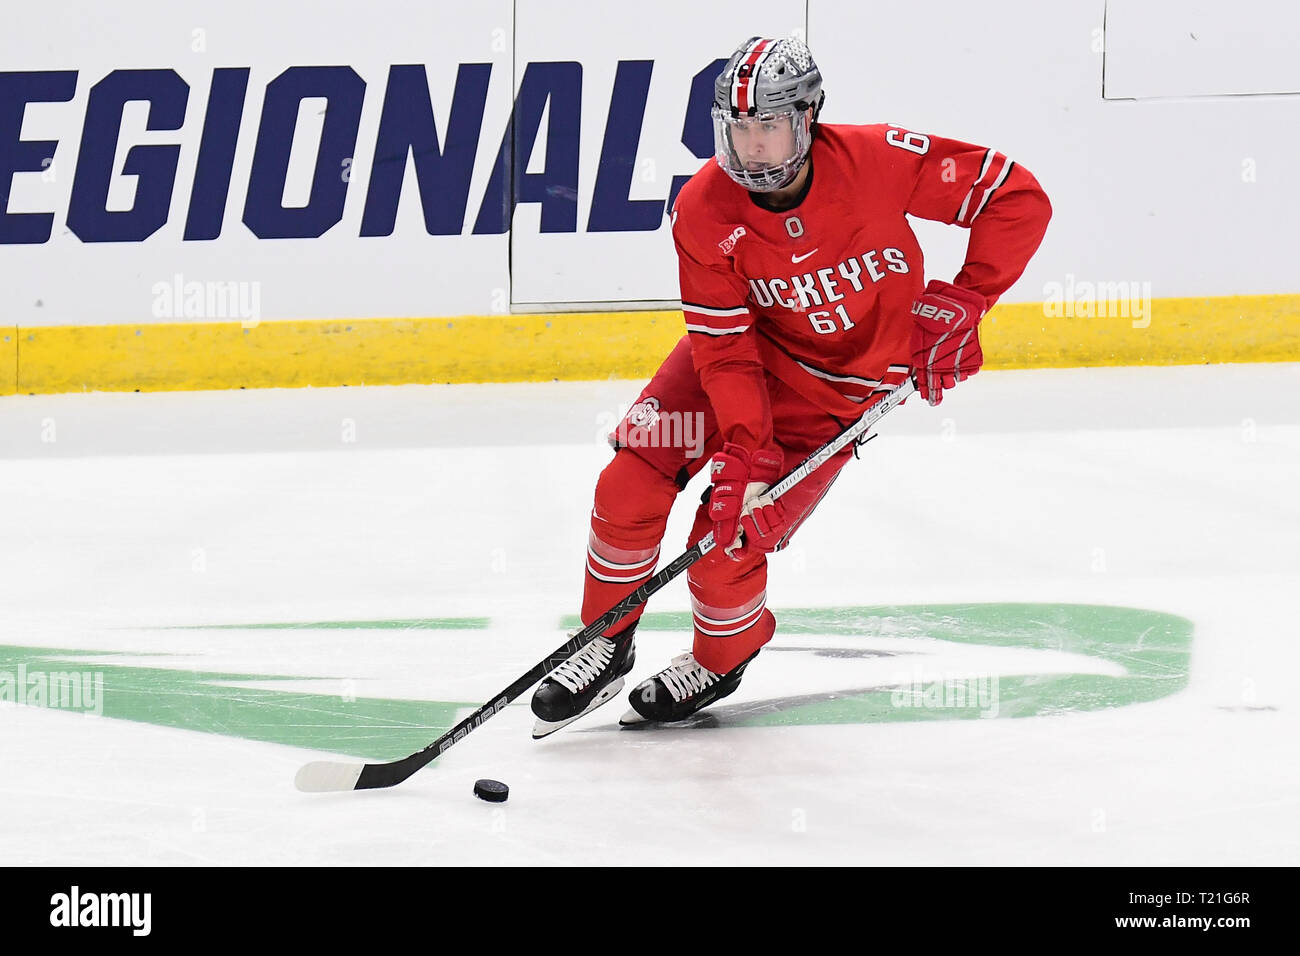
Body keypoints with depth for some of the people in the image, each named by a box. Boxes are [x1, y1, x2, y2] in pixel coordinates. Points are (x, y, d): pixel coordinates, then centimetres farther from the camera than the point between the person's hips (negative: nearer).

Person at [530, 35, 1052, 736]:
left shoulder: (874, 160, -28)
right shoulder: (704, 210, -22)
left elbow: (1018, 198, -20)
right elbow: (725, 348, -19)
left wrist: (962, 301, -22)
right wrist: (746, 454, -28)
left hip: (839, 385, -2)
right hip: (743, 343, 2)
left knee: (729, 539, -10)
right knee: (629, 486, -11)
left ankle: (720, 661, 22)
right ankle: (606, 649, 14)